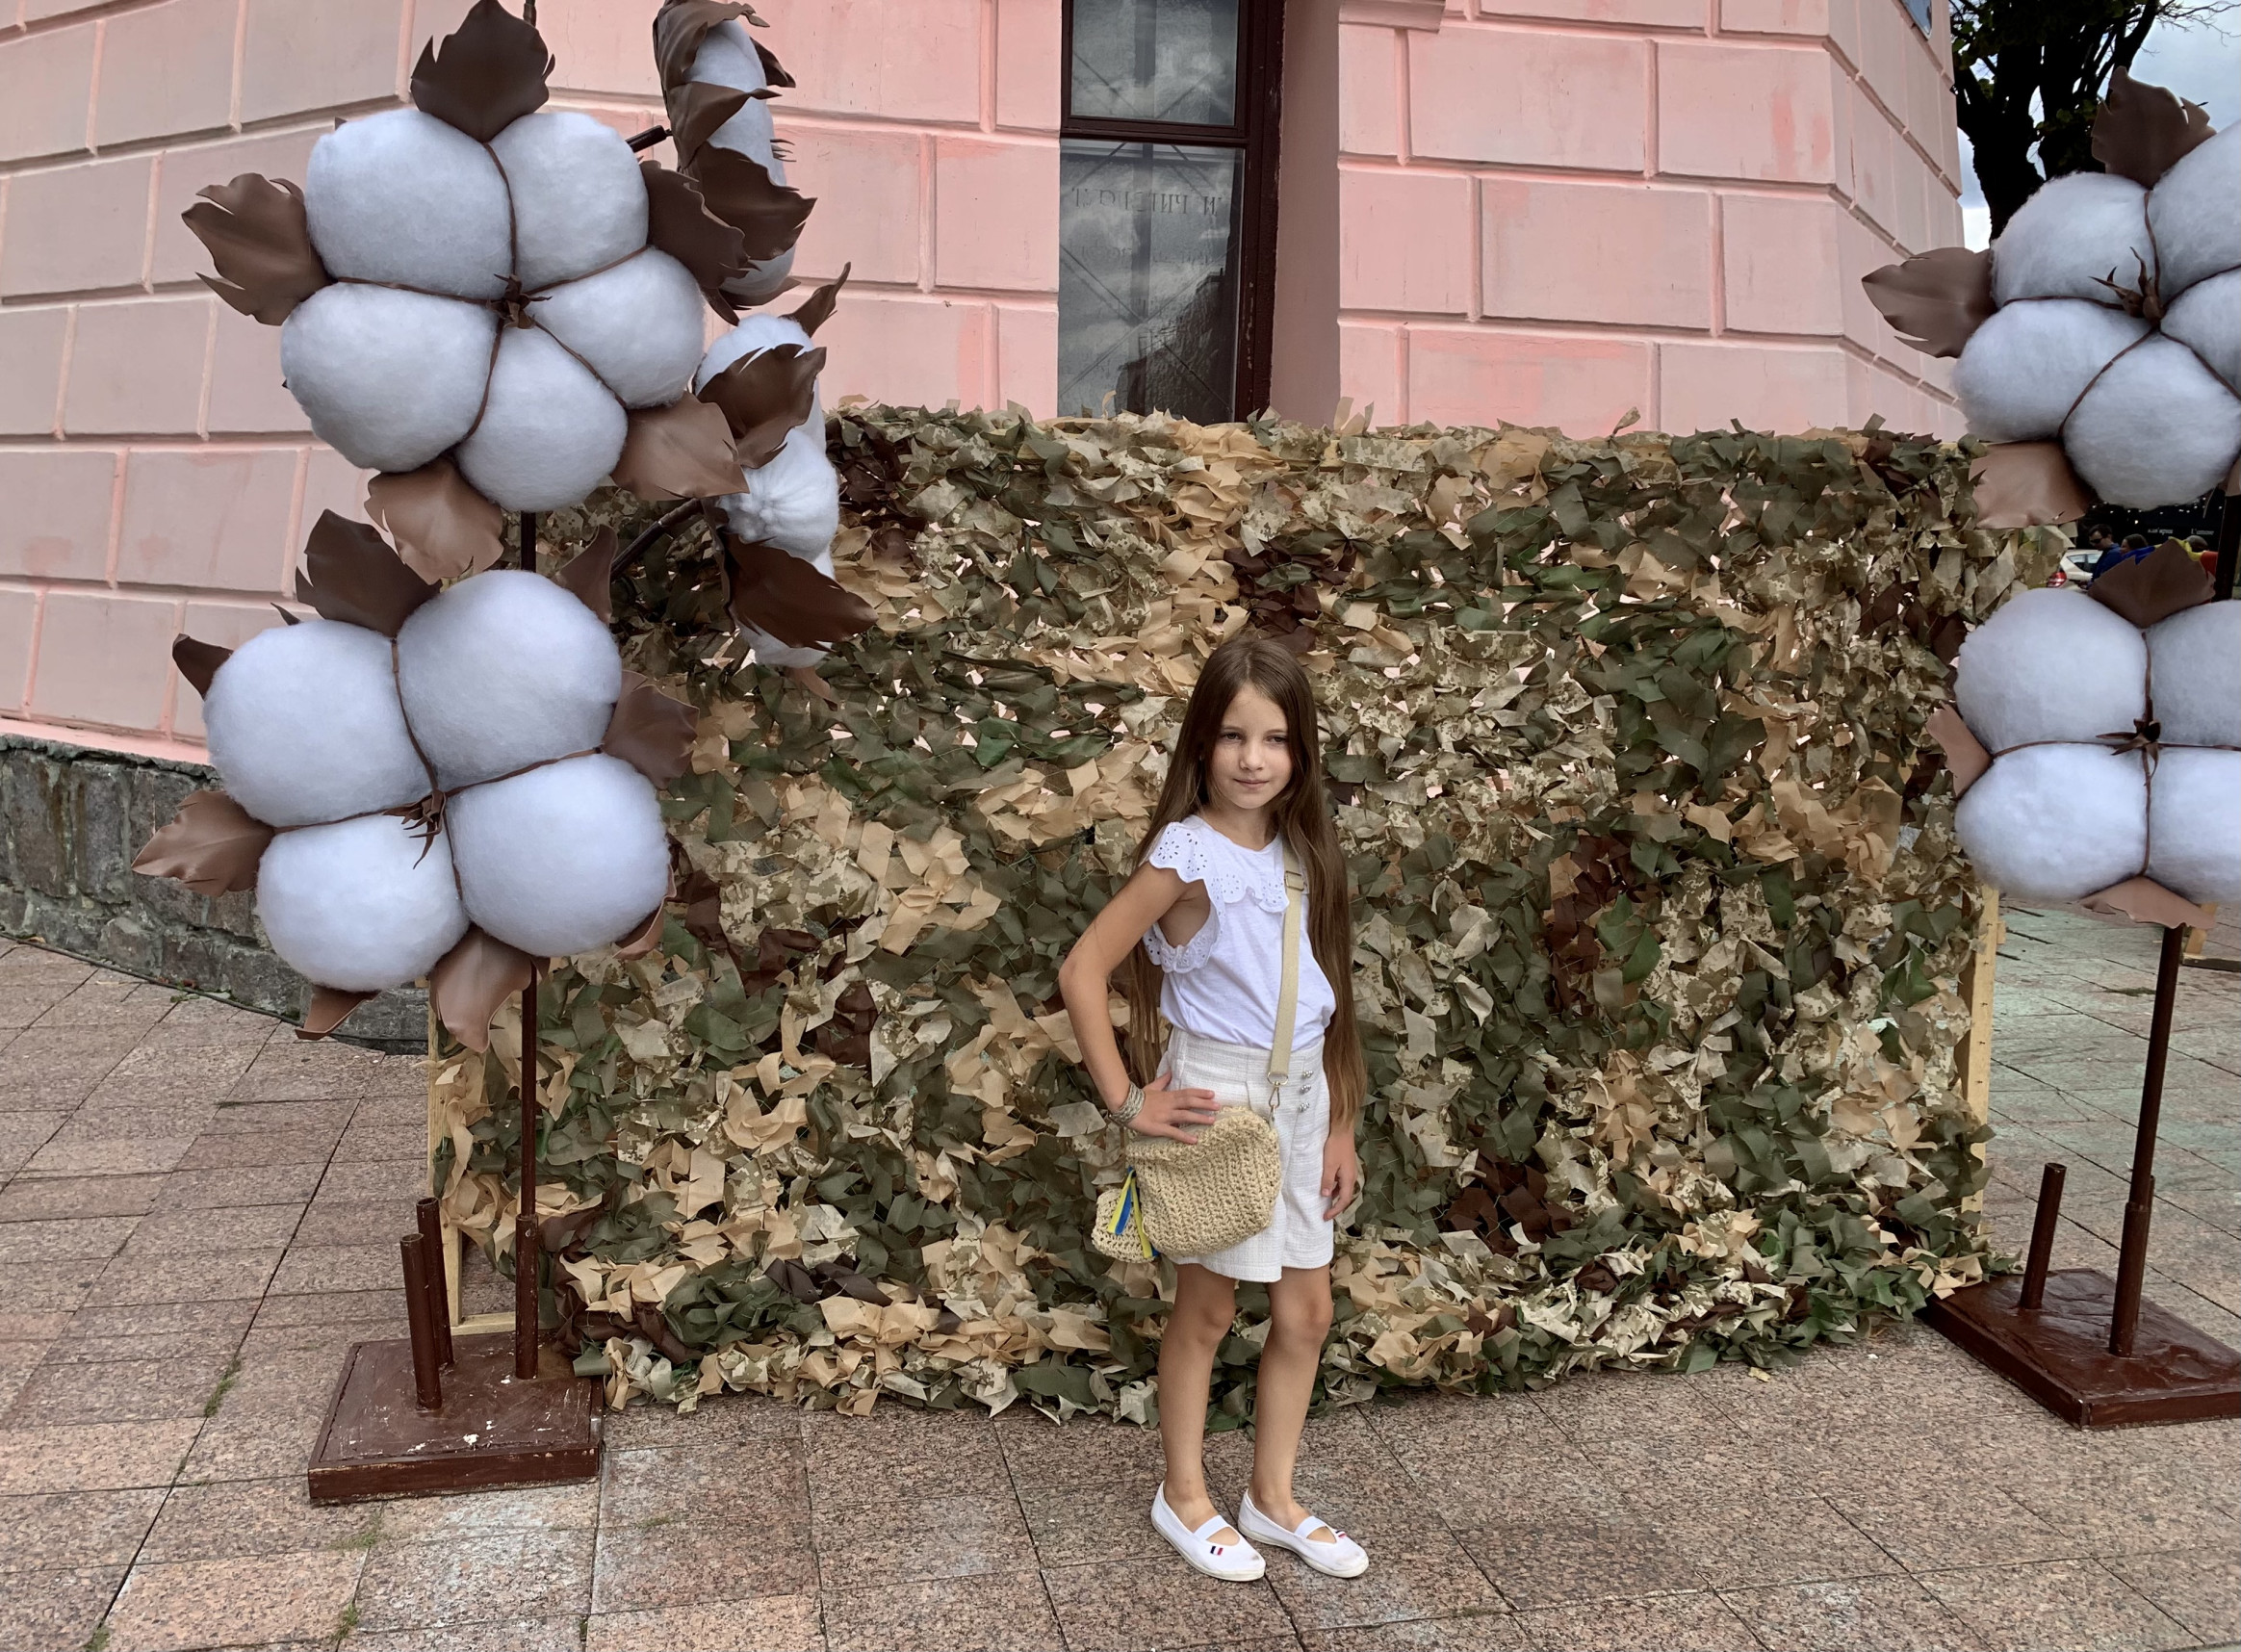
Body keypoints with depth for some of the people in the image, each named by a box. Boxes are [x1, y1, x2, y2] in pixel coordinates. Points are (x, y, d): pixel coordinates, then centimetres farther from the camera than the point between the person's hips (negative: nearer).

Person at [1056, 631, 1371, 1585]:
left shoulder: (1301, 851, 3)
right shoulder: (1187, 852, -16)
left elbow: (1323, 995, 9)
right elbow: (1083, 971, -17)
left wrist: (1339, 1126, 9)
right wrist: (1127, 1102, -16)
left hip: (1300, 1097, 6)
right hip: (1217, 1096, -6)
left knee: (1306, 1312, 14)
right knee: (1207, 1310, 10)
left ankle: (1273, 1499, 32)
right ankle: (1184, 1498, 30)